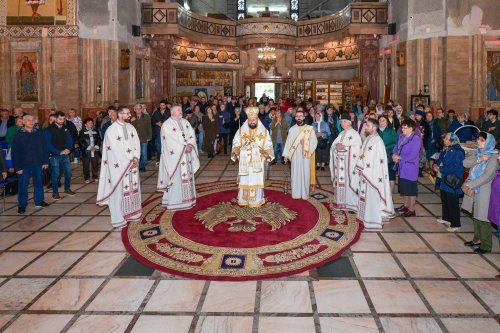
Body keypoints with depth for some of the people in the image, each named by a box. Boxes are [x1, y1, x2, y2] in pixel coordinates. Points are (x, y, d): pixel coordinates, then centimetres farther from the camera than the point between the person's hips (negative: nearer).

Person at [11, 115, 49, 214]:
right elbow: (14, 153, -6)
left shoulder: (39, 134, 1)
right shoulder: (19, 136, -6)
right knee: (23, 185, 4)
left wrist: (45, 161, 2)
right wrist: (17, 167, -10)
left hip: (37, 164, 3)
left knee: (38, 183, 14)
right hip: (24, 165, -3)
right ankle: (22, 205, 15)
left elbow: (44, 148, 6)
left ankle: (39, 201, 28)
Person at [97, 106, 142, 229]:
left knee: (133, 188, 11)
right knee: (119, 190, -2)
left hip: (133, 164, 6)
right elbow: (115, 149, -14)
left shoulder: (130, 127, 8)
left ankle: (131, 213, 24)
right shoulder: (111, 130, -11)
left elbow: (137, 143, 6)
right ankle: (119, 219, 5)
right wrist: (128, 162, -13)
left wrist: (136, 158, -8)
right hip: (119, 165, -6)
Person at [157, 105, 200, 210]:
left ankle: (187, 199, 19)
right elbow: (170, 141, -16)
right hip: (175, 156, -7)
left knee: (187, 177, 10)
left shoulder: (185, 122, 13)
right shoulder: (167, 125, -8)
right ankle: (174, 202, 2)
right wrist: (184, 147, -17)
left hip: (187, 155, 7)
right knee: (176, 179, -5)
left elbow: (192, 135, 8)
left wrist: (190, 145, -11)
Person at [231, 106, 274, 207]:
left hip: (257, 163, -1)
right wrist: (235, 151, -16)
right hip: (244, 162, 1)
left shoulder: (264, 131, 0)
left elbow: (268, 145, 0)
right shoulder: (241, 131, 2)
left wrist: (266, 153, -20)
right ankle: (243, 199, 16)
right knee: (244, 181, 5)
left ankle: (256, 200, 13)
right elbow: (236, 144, 5)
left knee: (257, 181, 3)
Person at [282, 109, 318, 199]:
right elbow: (288, 142, 8)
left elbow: (314, 141, 0)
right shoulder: (292, 129, 8)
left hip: (305, 155, -1)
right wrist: (286, 154, 4)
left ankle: (305, 193, 8)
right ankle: (296, 193, 8)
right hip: (295, 155, 1)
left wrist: (308, 148, -15)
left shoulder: (310, 129, 2)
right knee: (295, 173, 2)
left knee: (305, 173, 0)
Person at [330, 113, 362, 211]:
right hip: (340, 161, 7)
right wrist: (336, 146, -11)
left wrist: (344, 147, -21)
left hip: (349, 161, -7)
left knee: (348, 180, -8)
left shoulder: (354, 133, -7)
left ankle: (351, 203, -4)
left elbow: (356, 148, -14)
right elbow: (334, 144, 11)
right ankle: (341, 202, 15)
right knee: (340, 180, 8)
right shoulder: (342, 133, 17)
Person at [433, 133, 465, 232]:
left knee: (453, 204, -1)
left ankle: (455, 225, 8)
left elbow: (454, 168, -25)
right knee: (444, 201, 21)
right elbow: (439, 160, 16)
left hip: (452, 183, -9)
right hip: (443, 181, 9)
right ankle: (445, 218, 38)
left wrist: (440, 169, -19)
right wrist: (435, 165, -6)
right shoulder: (445, 150, 6)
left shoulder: (458, 153, -20)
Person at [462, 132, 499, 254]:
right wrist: (479, 160, -20)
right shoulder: (477, 153, 8)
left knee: (483, 218, -2)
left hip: (484, 192, -7)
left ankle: (486, 246, 8)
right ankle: (477, 240, 29)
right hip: (474, 190, 7)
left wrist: (469, 185, -21)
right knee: (476, 216, 16)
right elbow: (465, 163, -5)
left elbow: (487, 176, -21)